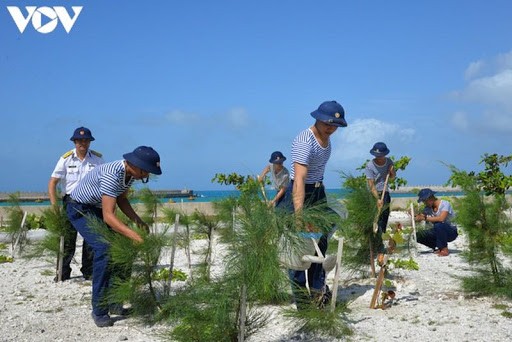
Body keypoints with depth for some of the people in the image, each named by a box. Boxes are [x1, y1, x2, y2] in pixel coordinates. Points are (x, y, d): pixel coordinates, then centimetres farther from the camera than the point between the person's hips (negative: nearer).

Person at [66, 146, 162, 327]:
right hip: (81, 209, -9)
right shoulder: (111, 176, -35)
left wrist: (138, 221, -6)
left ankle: (113, 301, 11)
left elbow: (121, 200, 7)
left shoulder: (130, 173, -8)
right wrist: (134, 235, -48)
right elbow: (108, 216, -40)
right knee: (105, 249, -24)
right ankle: (99, 310, -14)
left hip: (98, 209, 9)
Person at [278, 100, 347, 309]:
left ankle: (318, 289, 25)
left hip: (318, 193, 9)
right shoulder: (305, 141, -26)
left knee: (320, 241, 13)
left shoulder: (326, 137, 3)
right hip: (300, 194, -9)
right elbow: (299, 179, -37)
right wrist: (299, 214, -46)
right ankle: (300, 296, 4)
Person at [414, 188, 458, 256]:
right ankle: (439, 248, 6)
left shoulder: (445, 204, -19)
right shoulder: (428, 208, 1)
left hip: (451, 232, -7)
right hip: (438, 232, 7)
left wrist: (425, 218, -31)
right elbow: (418, 219, -2)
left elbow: (441, 218, -36)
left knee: (438, 225, -37)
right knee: (419, 236, -12)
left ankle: (444, 249, -18)